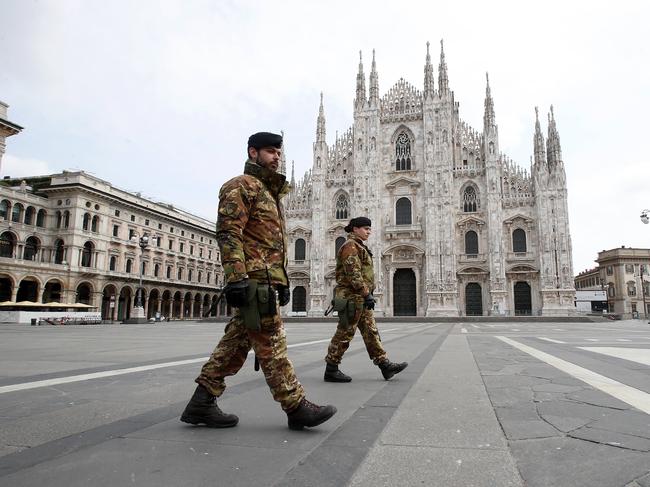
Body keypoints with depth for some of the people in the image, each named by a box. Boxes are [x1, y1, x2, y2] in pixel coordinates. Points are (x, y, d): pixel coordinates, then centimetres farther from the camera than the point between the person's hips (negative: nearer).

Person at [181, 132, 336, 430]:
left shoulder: (269, 192, 27)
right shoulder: (242, 186, -3)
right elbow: (228, 233, -14)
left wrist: (283, 282, 24)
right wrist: (235, 278, -23)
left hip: (268, 279, 10)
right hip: (254, 279, -10)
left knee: (235, 343, 9)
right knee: (271, 343, -6)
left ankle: (201, 404, 16)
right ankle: (296, 408, 1)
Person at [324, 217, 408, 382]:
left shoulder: (359, 247, 22)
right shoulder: (350, 246, -10)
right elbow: (353, 274, -20)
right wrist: (367, 294, -22)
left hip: (360, 299, 10)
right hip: (352, 297, -10)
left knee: (371, 331, 9)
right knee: (345, 333, -5)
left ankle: (385, 365, 12)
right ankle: (331, 371, 4)